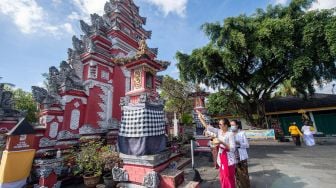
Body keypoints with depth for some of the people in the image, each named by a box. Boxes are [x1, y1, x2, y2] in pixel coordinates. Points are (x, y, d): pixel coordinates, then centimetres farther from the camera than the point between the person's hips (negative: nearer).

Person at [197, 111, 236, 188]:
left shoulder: (230, 134, -16)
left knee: (229, 178, 5)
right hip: (221, 157, 6)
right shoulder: (219, 132, 0)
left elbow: (232, 149, -19)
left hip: (228, 158, -6)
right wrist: (200, 117, -4)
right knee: (223, 177, 18)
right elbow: (207, 127, -2)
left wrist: (222, 143, -28)